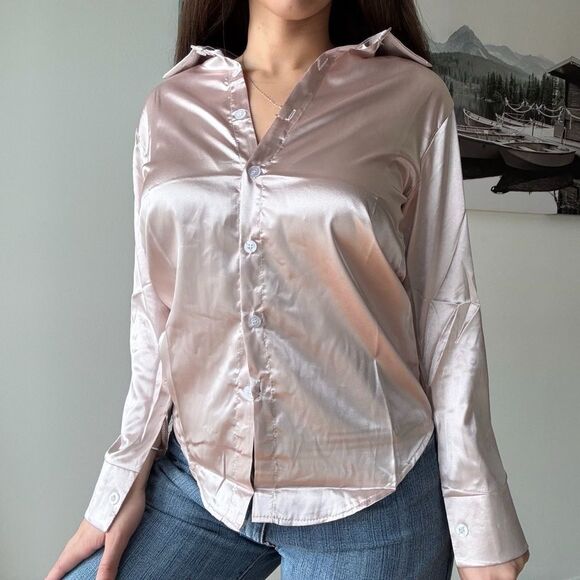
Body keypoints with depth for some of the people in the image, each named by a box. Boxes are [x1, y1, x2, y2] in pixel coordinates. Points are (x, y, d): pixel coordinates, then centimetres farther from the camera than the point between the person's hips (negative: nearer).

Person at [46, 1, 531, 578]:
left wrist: (482, 521, -3)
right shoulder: (168, 106, 4)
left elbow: (446, 311, -4)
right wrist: (124, 480, 4)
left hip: (367, 498, -2)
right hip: (196, 479, 3)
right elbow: (156, 310, 5)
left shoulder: (413, 96, -5)